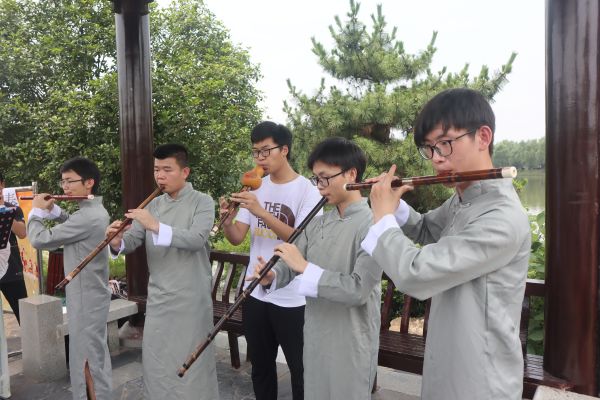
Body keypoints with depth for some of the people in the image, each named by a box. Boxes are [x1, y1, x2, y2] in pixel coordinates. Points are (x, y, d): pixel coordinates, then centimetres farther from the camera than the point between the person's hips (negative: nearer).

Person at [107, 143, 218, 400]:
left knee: (191, 361, 6)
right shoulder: (153, 205, 9)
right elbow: (133, 240, 1)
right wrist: (118, 242, -21)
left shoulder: (202, 202, -7)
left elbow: (196, 239, -23)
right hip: (157, 297, 5)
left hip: (191, 299, -5)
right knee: (155, 359, 15)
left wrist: (156, 226, -31)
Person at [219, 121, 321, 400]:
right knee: (260, 365, 20)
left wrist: (261, 212, -30)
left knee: (300, 369, 9)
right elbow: (237, 239, 2)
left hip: (292, 298, -5)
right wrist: (227, 221, -20)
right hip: (255, 293, 5)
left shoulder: (307, 190, -11)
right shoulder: (255, 188, 6)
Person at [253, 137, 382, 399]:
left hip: (351, 344, -6)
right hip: (315, 337, 7)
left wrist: (305, 267, -26)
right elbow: (291, 264, 4)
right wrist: (271, 276, -17)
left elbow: (359, 290, -27)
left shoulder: (371, 225, -18)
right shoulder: (317, 223, 4)